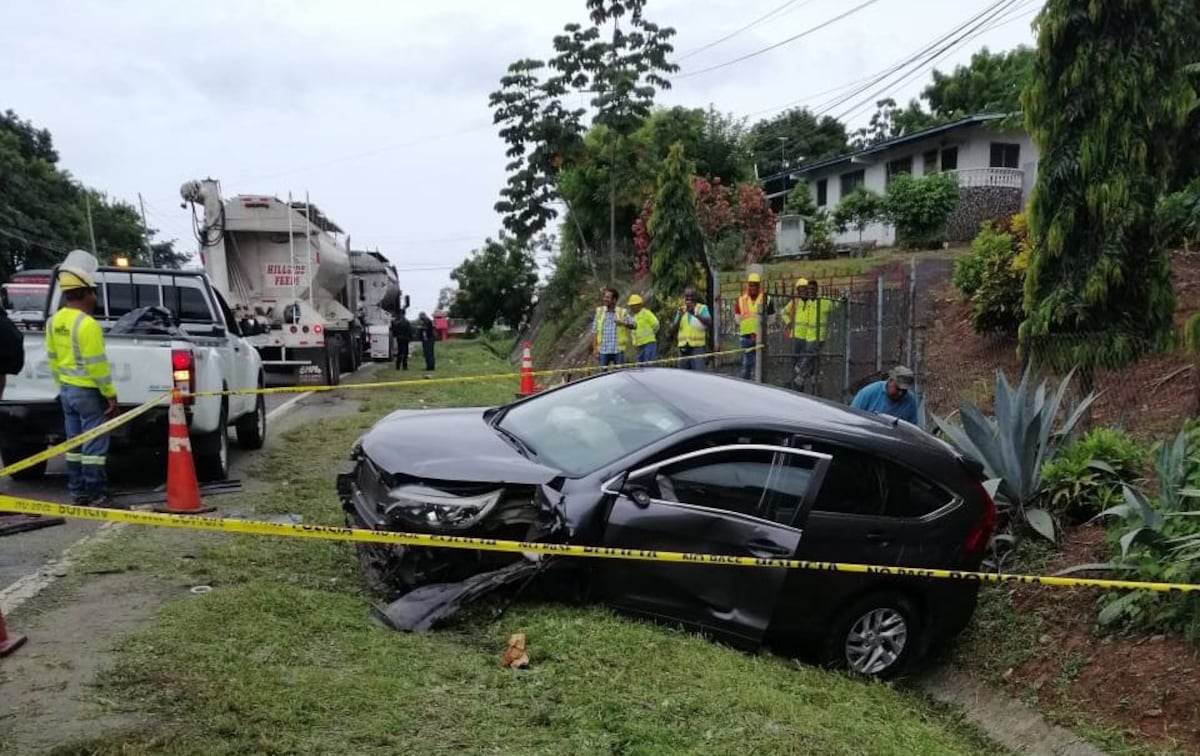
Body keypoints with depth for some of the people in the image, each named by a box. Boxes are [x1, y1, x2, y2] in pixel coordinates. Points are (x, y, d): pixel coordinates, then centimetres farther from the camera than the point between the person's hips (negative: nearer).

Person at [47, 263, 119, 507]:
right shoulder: (87, 324, -20)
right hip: (88, 391, -9)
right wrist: (110, 394, -14)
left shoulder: (54, 322, 7)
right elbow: (96, 364, -20)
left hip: (66, 389, 9)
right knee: (94, 444, -3)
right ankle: (96, 495, 0)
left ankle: (78, 492, 19)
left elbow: (52, 358, 15)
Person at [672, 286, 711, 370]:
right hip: (683, 347, 4)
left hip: (697, 346, -4)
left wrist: (695, 314, -27)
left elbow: (709, 322, -14)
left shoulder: (702, 308, 4)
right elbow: (673, 327, 6)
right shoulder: (681, 310, 14)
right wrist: (680, 316, -11)